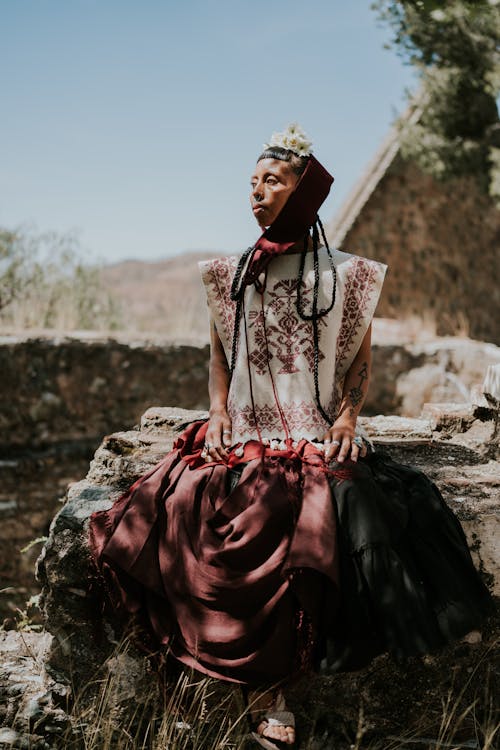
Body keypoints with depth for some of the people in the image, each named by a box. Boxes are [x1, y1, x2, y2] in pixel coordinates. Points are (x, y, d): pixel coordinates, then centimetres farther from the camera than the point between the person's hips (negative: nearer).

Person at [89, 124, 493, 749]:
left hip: (316, 438, -2)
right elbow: (219, 354, 17)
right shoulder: (231, 273, 13)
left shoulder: (344, 275, 6)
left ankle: (273, 680, -12)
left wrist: (347, 417, -7)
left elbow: (359, 362, 9)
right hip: (243, 434, 2)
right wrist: (218, 411, 1)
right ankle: (267, 693, -17)